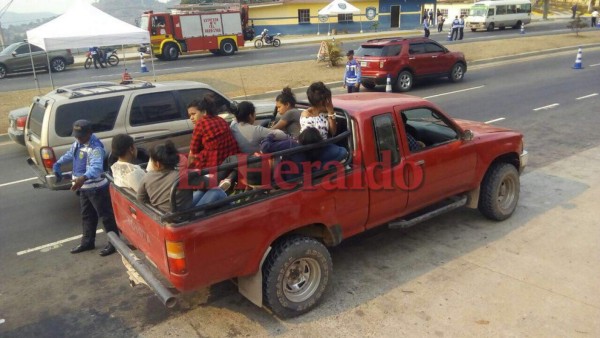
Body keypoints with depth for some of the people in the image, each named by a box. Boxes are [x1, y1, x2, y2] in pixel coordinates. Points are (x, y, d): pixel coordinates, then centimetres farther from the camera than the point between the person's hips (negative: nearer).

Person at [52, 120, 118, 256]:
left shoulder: (95, 148, -26)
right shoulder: (78, 143, 5)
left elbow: (97, 167, -42)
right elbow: (70, 154, 29)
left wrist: (83, 178, -58)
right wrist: (58, 163, 25)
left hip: (97, 188, -10)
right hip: (84, 188, 10)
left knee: (105, 215, 2)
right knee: (87, 216, 20)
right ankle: (87, 242, 34)